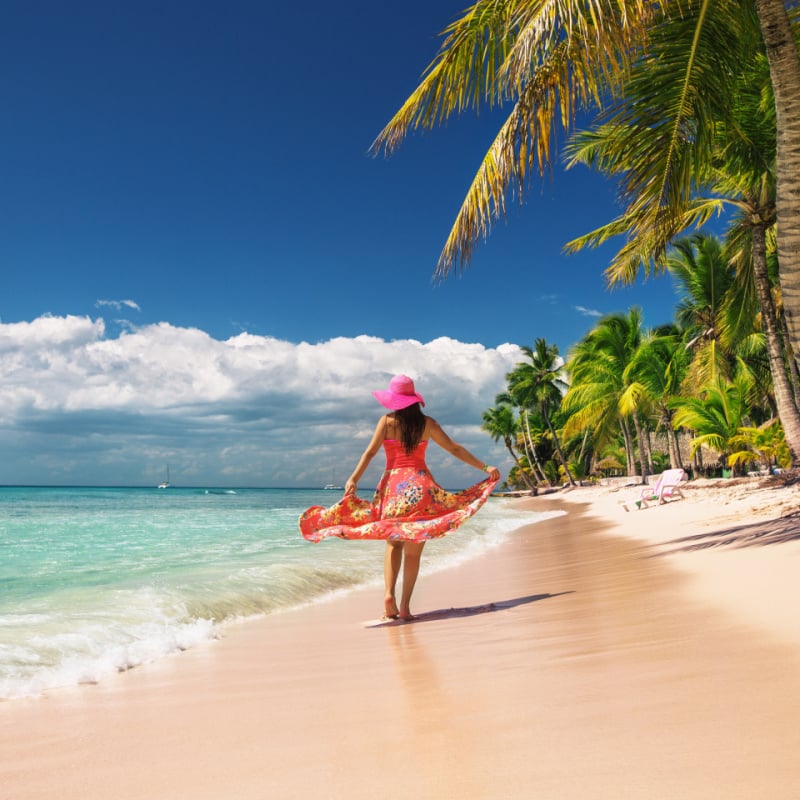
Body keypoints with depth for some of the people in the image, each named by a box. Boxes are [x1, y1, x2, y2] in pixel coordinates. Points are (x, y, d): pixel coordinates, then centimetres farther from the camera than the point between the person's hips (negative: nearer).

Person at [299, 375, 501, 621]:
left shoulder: (387, 421, 2)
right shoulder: (427, 423, 5)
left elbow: (370, 452, -6)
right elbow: (454, 449, 7)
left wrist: (354, 479, -7)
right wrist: (485, 467, 14)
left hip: (394, 487, 0)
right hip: (421, 487, 0)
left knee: (394, 544, 14)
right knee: (413, 551, 5)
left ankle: (389, 594, -6)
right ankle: (404, 606, 3)